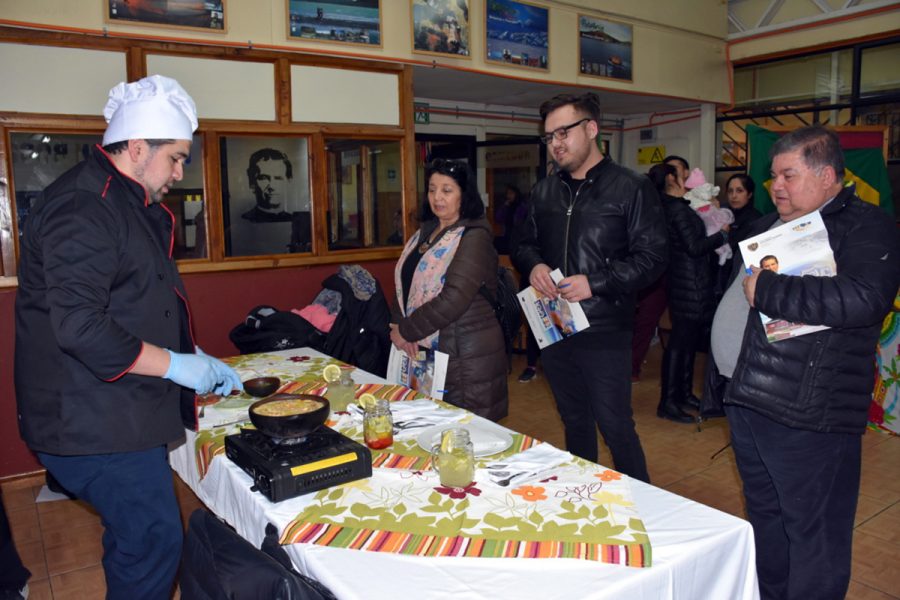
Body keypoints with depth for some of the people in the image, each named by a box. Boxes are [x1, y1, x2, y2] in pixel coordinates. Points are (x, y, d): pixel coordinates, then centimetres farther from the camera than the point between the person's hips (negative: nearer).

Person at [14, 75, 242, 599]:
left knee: (137, 539, 19)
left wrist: (195, 358, 13)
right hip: (92, 422, -10)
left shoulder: (130, 204, 16)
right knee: (154, 542, -3)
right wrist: (176, 365, -19)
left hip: (123, 413, 10)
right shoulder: (84, 207, -19)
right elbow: (79, 327, -27)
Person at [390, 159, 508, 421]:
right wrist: (398, 325, -8)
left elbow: (453, 299, -21)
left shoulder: (474, 237, -11)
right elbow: (405, 285, 10)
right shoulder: (425, 233, 13)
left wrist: (406, 331, -13)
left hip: (465, 356, -7)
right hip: (426, 349, 7)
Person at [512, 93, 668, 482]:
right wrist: (533, 266, -6)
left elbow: (651, 258, -11)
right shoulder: (544, 192, 10)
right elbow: (524, 243, 17)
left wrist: (596, 283, -21)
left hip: (604, 332, -5)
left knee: (615, 427, 1)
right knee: (574, 421, 20)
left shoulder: (631, 189, -7)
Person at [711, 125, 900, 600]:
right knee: (764, 515, 22)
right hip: (745, 400, 8)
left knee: (813, 533, 3)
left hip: (808, 415, -8)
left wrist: (766, 290, -21)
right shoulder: (768, 225, 15)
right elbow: (729, 280, 29)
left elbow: (861, 299, -28)